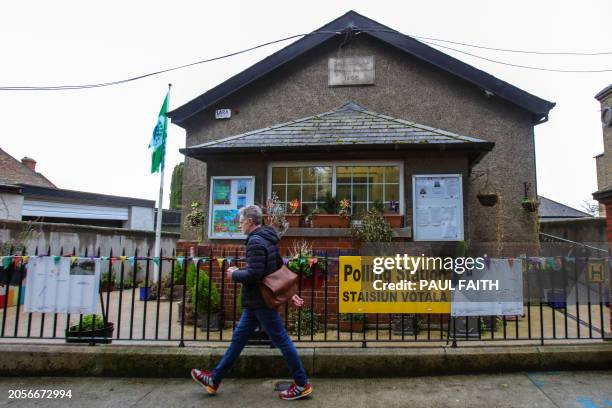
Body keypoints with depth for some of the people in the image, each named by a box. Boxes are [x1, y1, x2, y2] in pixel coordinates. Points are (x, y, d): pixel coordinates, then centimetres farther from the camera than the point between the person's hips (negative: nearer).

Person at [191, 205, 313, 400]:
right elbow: (280, 269, 16)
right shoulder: (268, 239, 13)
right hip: (256, 301, 10)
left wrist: (234, 274, -9)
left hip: (261, 301, -10)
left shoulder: (255, 242, -19)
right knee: (238, 338, 16)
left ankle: (302, 385, 11)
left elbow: (253, 274, -27)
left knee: (281, 340, -1)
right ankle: (214, 379, 27)